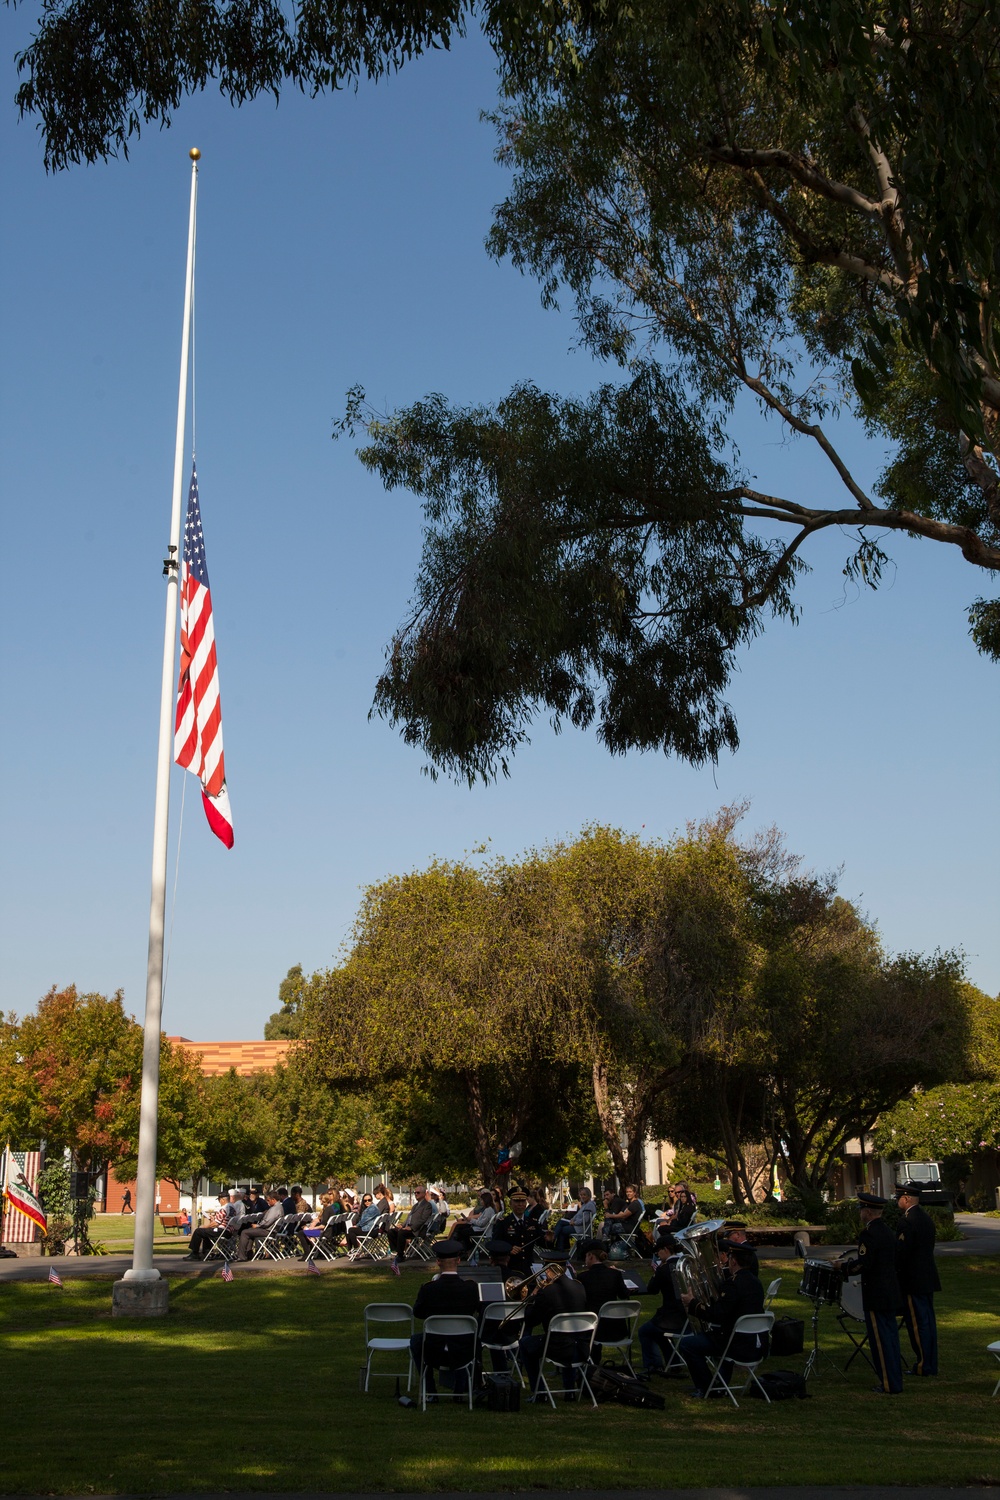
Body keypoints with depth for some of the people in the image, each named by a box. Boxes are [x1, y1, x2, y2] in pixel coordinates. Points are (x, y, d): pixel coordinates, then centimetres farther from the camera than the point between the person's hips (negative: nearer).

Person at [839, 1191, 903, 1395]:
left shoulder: (869, 1234, -19)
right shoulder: (887, 1231, 11)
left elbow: (863, 1264, -25)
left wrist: (844, 1265, -8)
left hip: (876, 1296, -9)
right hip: (891, 1292, 9)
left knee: (880, 1340, -2)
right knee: (890, 1336, 15)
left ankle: (889, 1385, 1)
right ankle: (895, 1380, 23)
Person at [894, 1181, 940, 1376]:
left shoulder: (907, 1221, -18)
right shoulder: (926, 1218, 11)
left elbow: (901, 1252, -20)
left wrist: (893, 1272, -8)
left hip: (913, 1280, -9)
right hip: (928, 1278, 9)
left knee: (917, 1323, -4)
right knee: (928, 1321, 13)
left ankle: (923, 1365, 0)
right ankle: (931, 1364, 18)